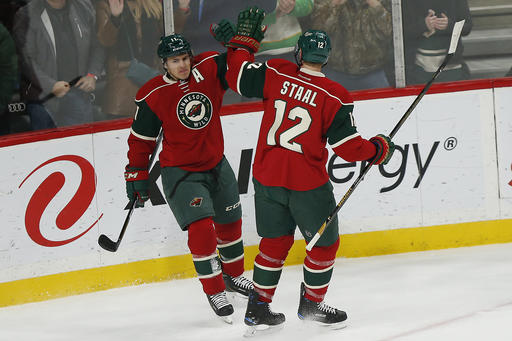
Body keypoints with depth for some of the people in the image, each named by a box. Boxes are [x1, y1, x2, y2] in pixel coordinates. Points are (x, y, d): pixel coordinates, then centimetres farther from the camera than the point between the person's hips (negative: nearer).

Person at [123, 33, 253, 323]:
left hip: (216, 164, 5)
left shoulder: (209, 69, -10)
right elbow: (141, 138, -5)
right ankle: (214, 291, -3)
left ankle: (233, 275, 44)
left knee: (230, 222, 19)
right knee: (201, 227, -17)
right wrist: (137, 174, -3)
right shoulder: (152, 96, -15)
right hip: (180, 171, -5)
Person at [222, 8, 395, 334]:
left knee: (275, 241, 20)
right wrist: (380, 148, 6)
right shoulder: (335, 97, -13)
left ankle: (258, 306, 22)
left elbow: (238, 77, 6)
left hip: (267, 178, 5)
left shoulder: (275, 74, -6)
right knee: (325, 242, 16)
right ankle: (311, 303, 24)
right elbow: (349, 147, -11)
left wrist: (244, 39, 17)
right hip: (307, 184, -5)